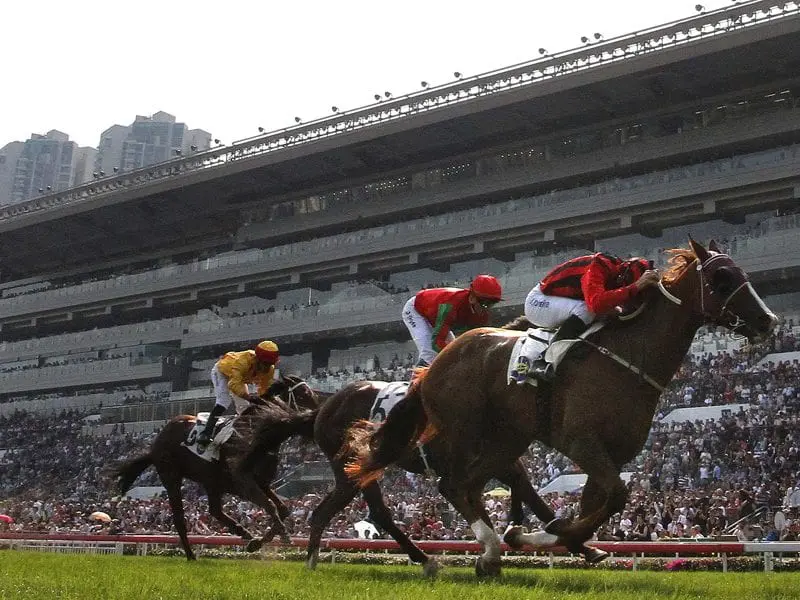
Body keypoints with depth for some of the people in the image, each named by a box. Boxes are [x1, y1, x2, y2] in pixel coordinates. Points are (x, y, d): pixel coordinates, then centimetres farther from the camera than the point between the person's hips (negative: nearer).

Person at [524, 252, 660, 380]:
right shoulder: (597, 267, -30)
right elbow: (596, 303, -47)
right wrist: (636, 287, -47)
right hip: (536, 302, -9)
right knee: (584, 310, -30)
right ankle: (543, 362, -27)